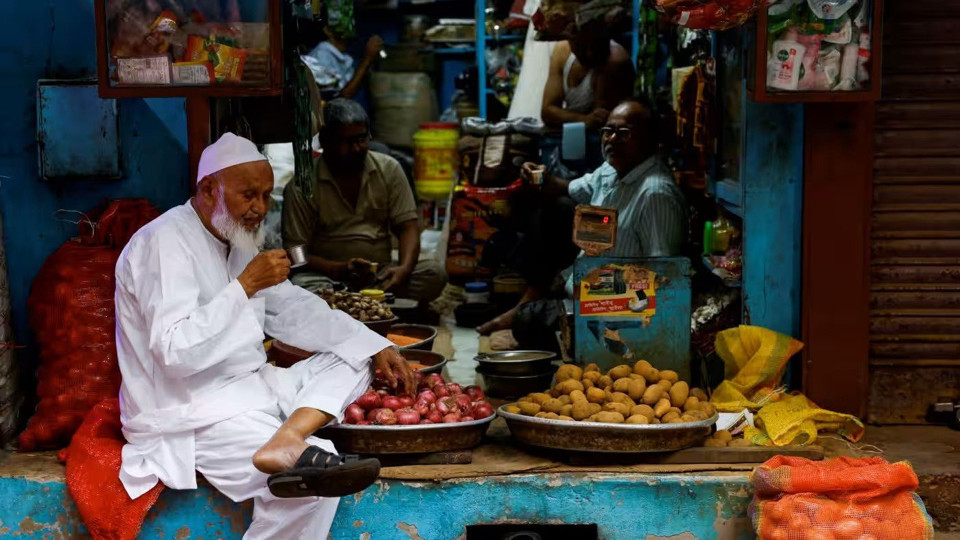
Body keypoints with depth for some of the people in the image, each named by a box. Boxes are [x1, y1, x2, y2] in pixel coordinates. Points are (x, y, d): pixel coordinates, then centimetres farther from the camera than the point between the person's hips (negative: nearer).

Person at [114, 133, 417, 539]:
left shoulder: (240, 242, 13)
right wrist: (245, 285, -23)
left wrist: (376, 348, 6)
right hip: (191, 412, -11)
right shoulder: (165, 242, -17)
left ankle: (287, 439, -25)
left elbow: (293, 311, 16)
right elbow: (176, 352, -27)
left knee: (353, 359, -2)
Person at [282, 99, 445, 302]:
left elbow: (408, 226, 4)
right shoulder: (302, 185, -4)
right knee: (301, 285, -36)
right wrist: (339, 270, -24)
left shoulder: (388, 169, 7)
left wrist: (405, 268, -18)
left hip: (381, 275, 4)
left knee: (433, 273, -25)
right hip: (328, 276, -3)